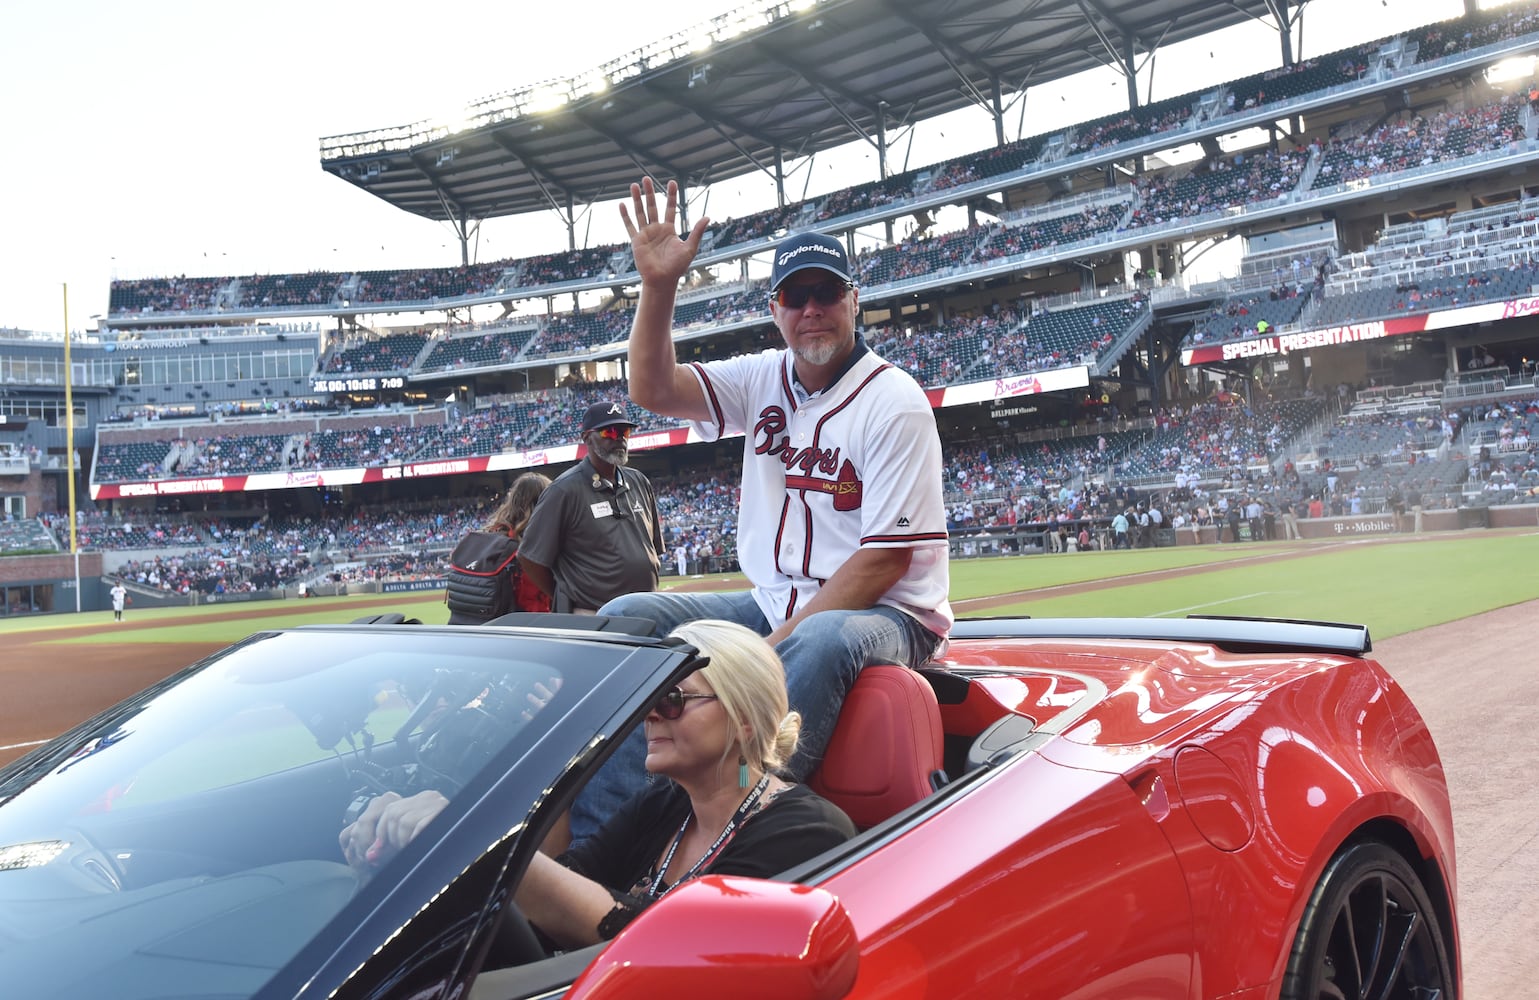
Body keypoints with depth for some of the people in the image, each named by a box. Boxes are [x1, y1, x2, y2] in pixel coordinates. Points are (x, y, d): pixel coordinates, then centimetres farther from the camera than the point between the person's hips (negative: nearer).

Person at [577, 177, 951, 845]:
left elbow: (885, 560, -16)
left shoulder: (893, 402, -11)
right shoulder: (764, 379, 8)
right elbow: (654, 390, -3)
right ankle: (589, 839, -18)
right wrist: (659, 285, -15)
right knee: (628, 617, -11)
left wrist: (781, 642, -21)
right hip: (772, 605, 6)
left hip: (881, 614, -6)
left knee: (821, 641, -41)